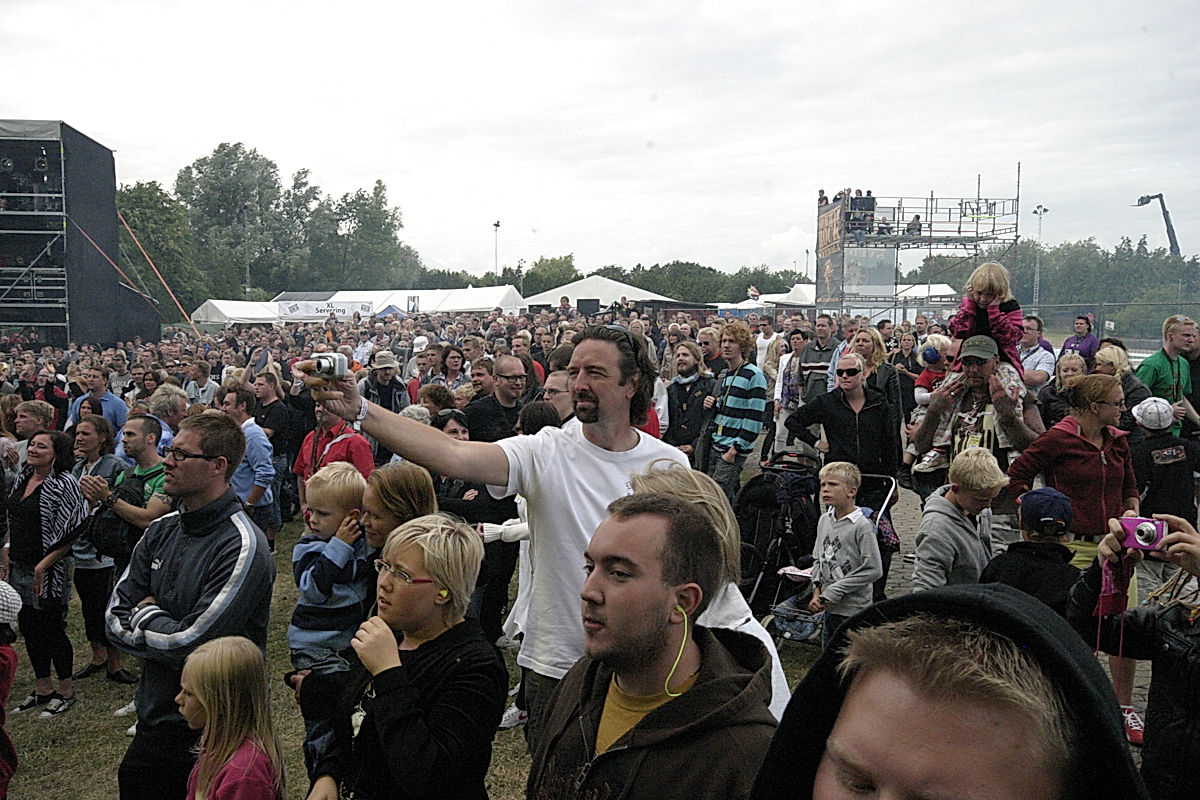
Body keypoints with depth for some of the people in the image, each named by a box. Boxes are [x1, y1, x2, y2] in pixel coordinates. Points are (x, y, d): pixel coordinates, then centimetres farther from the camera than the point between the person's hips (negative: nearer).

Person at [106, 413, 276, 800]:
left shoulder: (242, 547, -21)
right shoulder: (161, 531, 3)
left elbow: (190, 644, -22)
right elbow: (114, 618, 3)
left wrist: (144, 616, -6)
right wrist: (160, 628, -13)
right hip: (156, 706, 7)